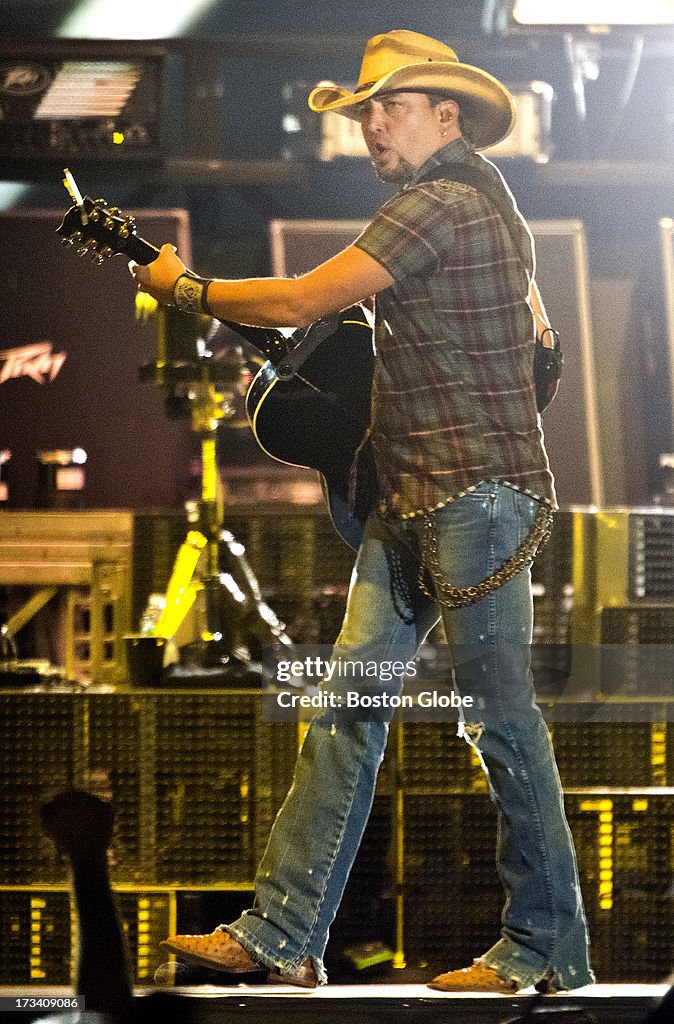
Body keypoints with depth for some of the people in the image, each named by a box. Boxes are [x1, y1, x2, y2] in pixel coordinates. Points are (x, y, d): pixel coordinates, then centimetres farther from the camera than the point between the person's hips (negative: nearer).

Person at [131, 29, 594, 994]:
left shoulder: (438, 204, -14)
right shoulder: (479, 197, 18)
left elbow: (297, 302, -17)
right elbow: (536, 333, 31)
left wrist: (182, 285, -3)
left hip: (476, 493, -11)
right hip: (414, 499, 11)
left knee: (501, 715, -5)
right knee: (349, 701, 4)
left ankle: (548, 949, 3)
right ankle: (283, 933, 3)